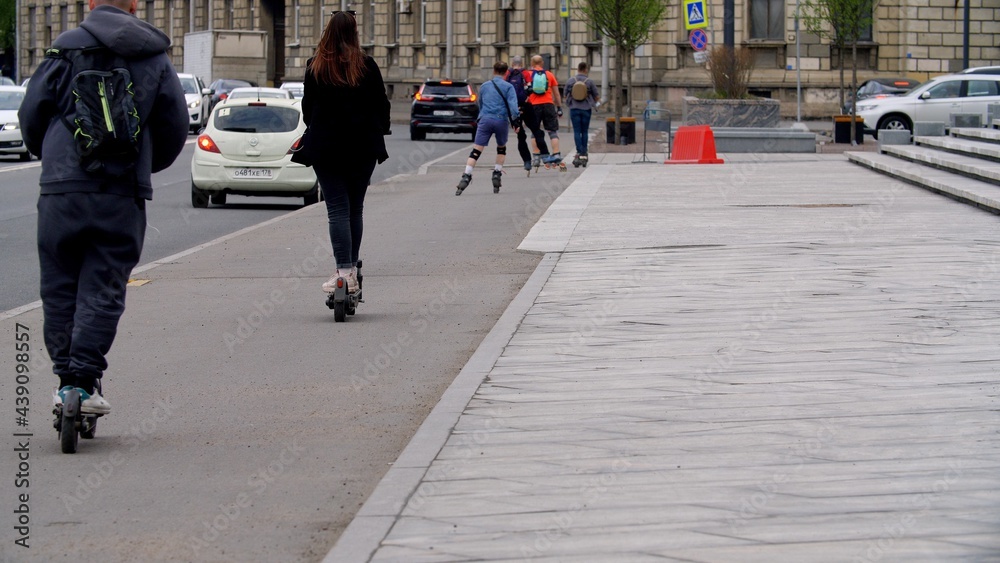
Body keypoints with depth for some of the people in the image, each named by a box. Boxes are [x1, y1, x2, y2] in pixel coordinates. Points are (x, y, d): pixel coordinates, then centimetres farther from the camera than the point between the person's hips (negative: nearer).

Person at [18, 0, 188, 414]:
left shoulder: (66, 48, 1)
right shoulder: (155, 57, 7)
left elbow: (31, 116, 4)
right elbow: (175, 127, 11)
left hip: (63, 191, -1)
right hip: (124, 195, 1)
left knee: (59, 288, 9)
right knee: (102, 290, 2)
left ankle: (66, 378, 6)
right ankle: (84, 381, -7)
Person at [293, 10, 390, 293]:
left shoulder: (315, 67, -3)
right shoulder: (366, 65, -3)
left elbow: (307, 107, 4)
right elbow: (381, 104, 3)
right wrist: (379, 133, 16)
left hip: (326, 147, -1)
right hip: (362, 146, 1)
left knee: (337, 209, -3)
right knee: (355, 208, 11)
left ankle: (344, 270, -15)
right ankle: (351, 268, 13)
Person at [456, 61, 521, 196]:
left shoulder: (484, 86, 16)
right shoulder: (508, 87, 5)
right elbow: (512, 104, -8)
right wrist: (516, 120, -10)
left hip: (485, 119, 1)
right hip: (502, 120, -1)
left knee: (476, 150, -6)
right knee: (501, 148, 23)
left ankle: (466, 177, -21)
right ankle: (497, 174, 15)